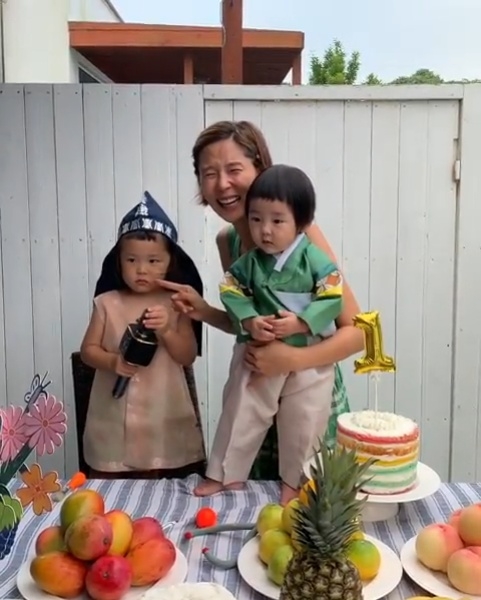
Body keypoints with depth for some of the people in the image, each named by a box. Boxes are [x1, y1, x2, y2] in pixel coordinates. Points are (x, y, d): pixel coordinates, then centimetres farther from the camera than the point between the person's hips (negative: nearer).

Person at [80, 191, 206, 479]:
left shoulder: (175, 304, -3)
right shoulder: (107, 303, -2)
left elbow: (189, 357, -5)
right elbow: (88, 349, 0)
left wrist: (167, 331, -22)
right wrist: (113, 362, -19)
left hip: (163, 414, 0)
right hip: (113, 413, 1)